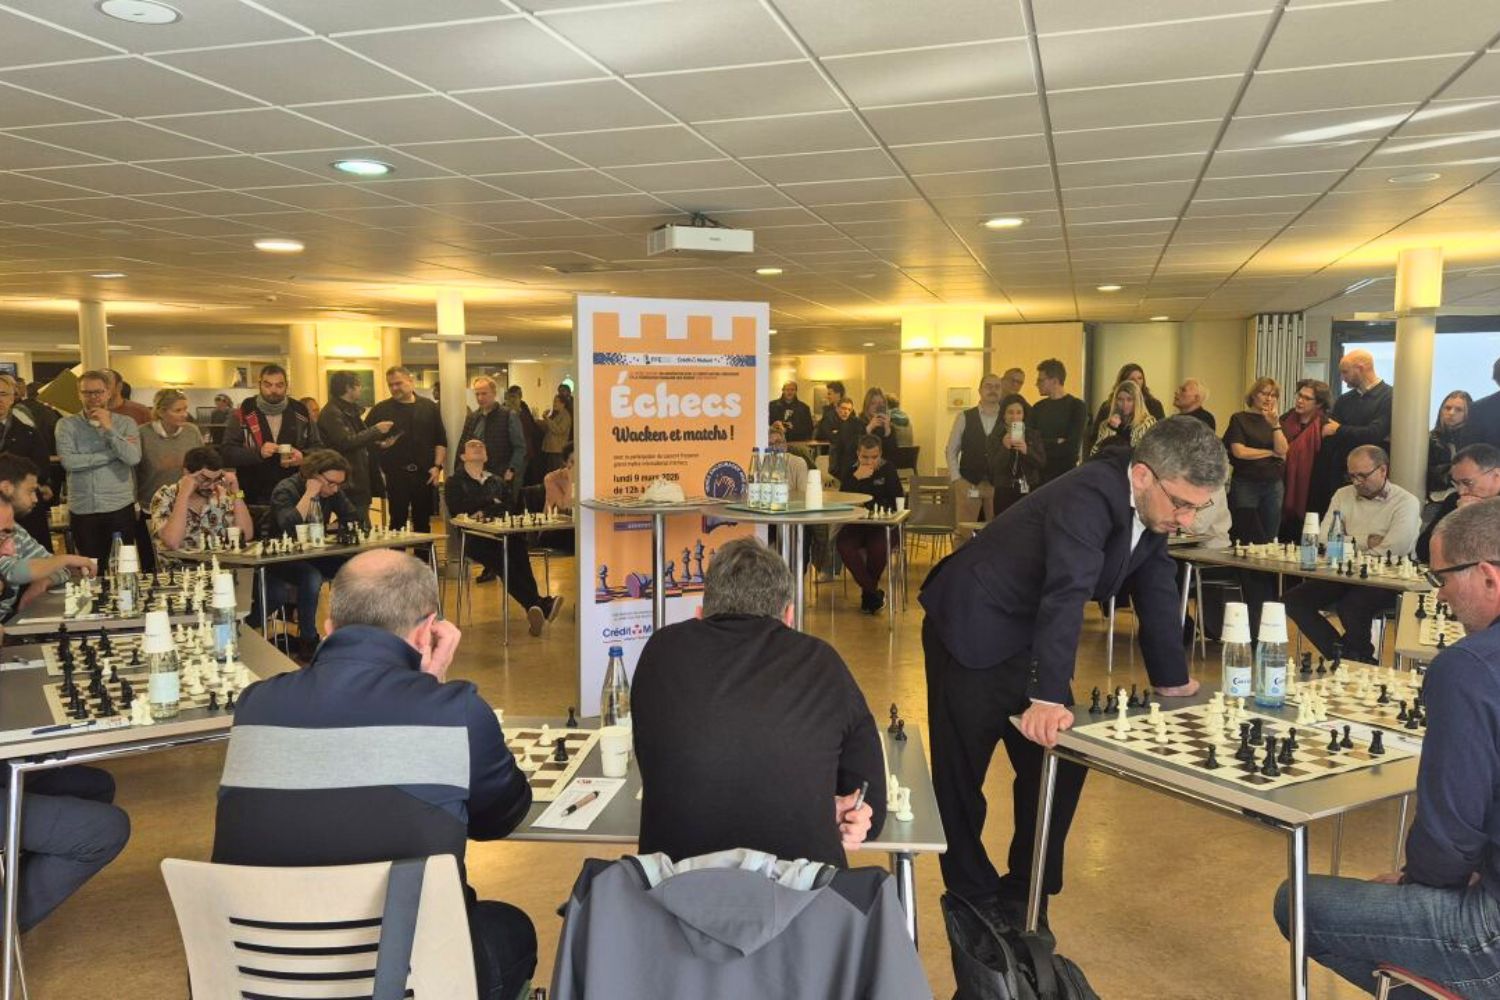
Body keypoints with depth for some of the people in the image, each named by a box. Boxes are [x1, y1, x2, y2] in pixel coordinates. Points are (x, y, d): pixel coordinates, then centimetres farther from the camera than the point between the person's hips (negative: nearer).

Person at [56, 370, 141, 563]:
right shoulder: (66, 424, 3)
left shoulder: (126, 423, 3)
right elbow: (68, 461, -12)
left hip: (120, 507, 0)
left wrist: (110, 429, -13)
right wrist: (114, 453, -10)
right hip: (83, 510, 1)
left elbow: (133, 458, -12)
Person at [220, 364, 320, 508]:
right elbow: (227, 451, -5)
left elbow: (318, 448, 11)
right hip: (254, 498, -2)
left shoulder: (300, 413, 6)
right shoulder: (243, 414, -1)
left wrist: (303, 456, -12)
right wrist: (258, 453, -21)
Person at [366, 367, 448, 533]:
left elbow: (441, 441, 8)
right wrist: (378, 442, -16)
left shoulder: (430, 407, 9)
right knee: (397, 522, 1)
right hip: (395, 476, -1)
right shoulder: (380, 410, 5)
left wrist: (438, 466, -1)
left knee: (423, 523, 8)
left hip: (425, 475, 2)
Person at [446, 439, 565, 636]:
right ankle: (540, 604, -45)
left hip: (500, 534, 3)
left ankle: (533, 606, -47)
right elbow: (457, 509, 0)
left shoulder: (497, 481, 29)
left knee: (517, 546, -36)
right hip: (473, 538, -2)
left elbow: (508, 508, 14)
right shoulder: (455, 481, 19)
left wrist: (485, 512, -4)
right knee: (500, 556, -37)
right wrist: (491, 502, 6)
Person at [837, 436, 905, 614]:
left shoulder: (888, 470, 7)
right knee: (843, 545, -31)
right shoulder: (851, 471, 8)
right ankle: (874, 593, -20)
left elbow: (898, 500, 1)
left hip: (881, 525, -1)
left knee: (879, 548, -34)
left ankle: (867, 594, -8)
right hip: (855, 524, 1)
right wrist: (856, 478, -16)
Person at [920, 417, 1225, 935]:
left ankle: (1024, 893, 22)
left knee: (1059, 765, 7)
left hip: (1033, 635, 8)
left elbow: (1156, 592, 5)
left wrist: (1171, 679, 9)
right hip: (973, 629, -8)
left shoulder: (1152, 506, -5)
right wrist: (1048, 698, -49)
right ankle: (972, 897, 21)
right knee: (962, 773, 2)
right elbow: (1067, 595, -42)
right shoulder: (1089, 497, -31)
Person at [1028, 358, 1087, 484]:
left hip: (1066, 473, -4)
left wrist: (1043, 443, -5)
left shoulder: (1076, 406, -3)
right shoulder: (1039, 407, 12)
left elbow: (1072, 445, -11)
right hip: (1039, 473, 4)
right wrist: (1056, 443, -9)